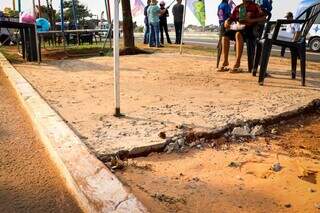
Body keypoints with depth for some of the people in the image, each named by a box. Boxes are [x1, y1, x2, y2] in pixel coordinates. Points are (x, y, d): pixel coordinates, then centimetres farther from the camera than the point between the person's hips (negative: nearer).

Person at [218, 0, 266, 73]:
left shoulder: (255, 6, 5)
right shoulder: (237, 8, 20)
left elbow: (264, 18, -4)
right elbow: (231, 18, 19)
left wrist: (252, 20, -18)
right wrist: (227, 21, -4)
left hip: (250, 29, -5)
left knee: (238, 34, -38)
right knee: (225, 35, -23)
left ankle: (237, 63, -40)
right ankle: (225, 62, -20)